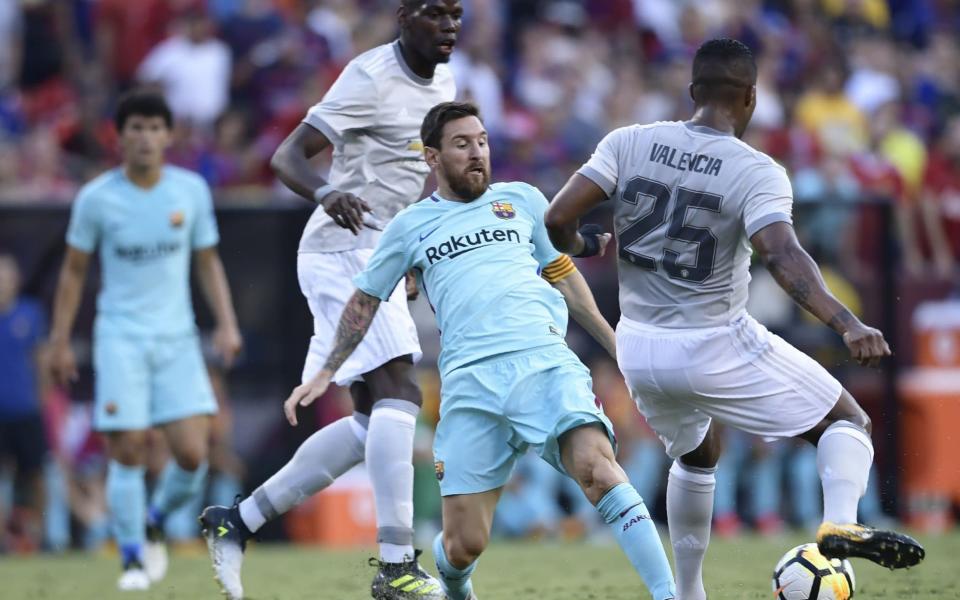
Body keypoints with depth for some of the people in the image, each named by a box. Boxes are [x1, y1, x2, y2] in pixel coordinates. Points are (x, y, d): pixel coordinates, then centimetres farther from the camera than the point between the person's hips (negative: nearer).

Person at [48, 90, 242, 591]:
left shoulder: (191, 191, 2)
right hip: (120, 338, -2)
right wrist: (60, 339, 4)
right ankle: (133, 558, 4)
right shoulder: (96, 198, -4)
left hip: (178, 338, 2)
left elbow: (208, 262, 12)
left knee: (192, 452, -8)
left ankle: (155, 521, 21)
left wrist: (226, 323, 1)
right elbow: (74, 269, 5)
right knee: (128, 452, -9)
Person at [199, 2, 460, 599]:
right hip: (345, 252, -10)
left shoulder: (443, 80, 12)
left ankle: (239, 521, 14)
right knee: (399, 392, -20)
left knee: (373, 422, 9)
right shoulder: (373, 78, -14)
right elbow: (287, 156, -20)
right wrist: (326, 193, -40)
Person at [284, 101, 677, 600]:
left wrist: (617, 346, 25)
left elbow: (563, 277, 26)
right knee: (464, 544, -4)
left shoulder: (522, 200, 18)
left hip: (545, 361, 0)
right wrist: (324, 375, 22)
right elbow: (364, 302, 26)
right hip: (470, 383, 0)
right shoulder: (410, 226, 17)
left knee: (598, 469, -27)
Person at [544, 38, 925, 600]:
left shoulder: (628, 143, -3)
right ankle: (842, 523, -21)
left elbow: (558, 219, -9)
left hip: (639, 348, 5)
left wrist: (582, 246, 14)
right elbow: (783, 255, -30)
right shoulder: (757, 172, -13)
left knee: (697, 455, 32)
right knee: (849, 421, 8)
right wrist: (848, 325, -38)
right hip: (717, 346, -5)